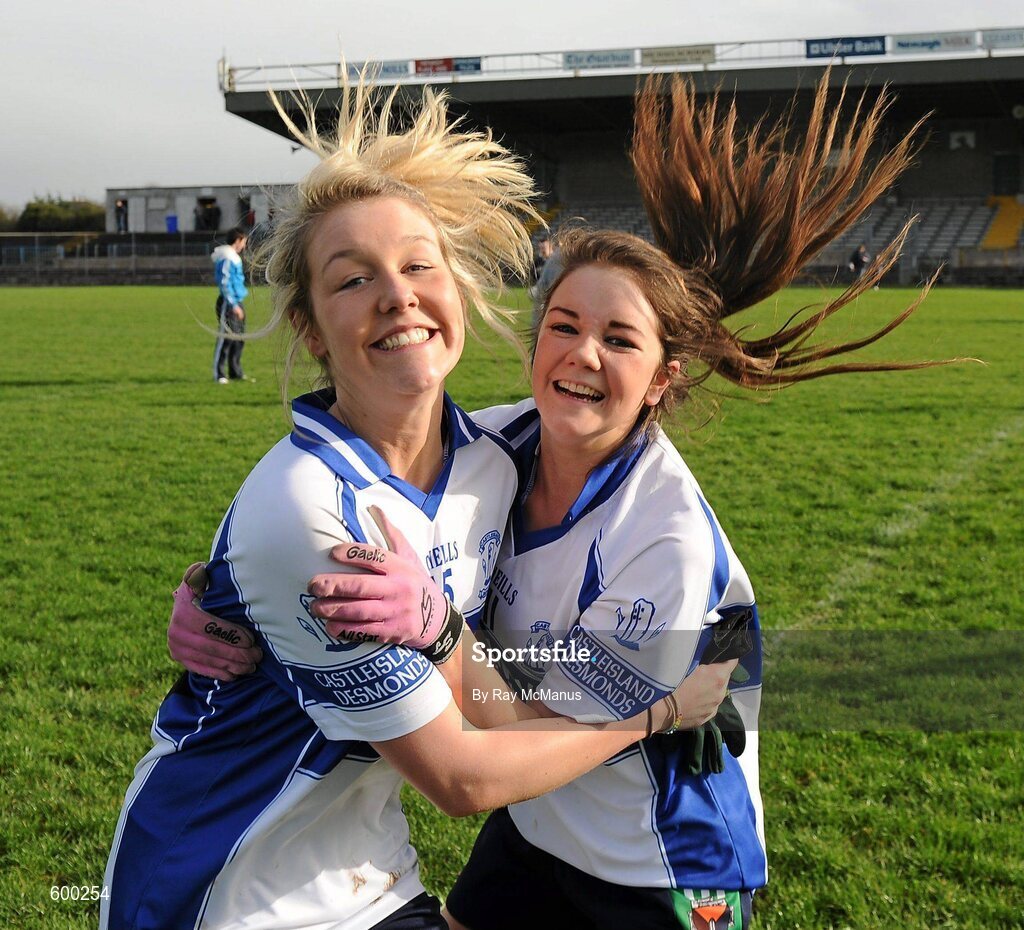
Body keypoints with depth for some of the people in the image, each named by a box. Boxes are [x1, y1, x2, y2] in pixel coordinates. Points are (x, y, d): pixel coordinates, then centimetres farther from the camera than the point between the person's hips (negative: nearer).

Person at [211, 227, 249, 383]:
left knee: (239, 339, 13)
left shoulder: (234, 257, 17)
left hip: (237, 302, 10)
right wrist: (234, 305, -21)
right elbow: (225, 283, -20)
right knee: (226, 338, -8)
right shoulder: (227, 258, -14)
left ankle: (235, 372, 20)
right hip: (228, 303, -10)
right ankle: (219, 374, -4)